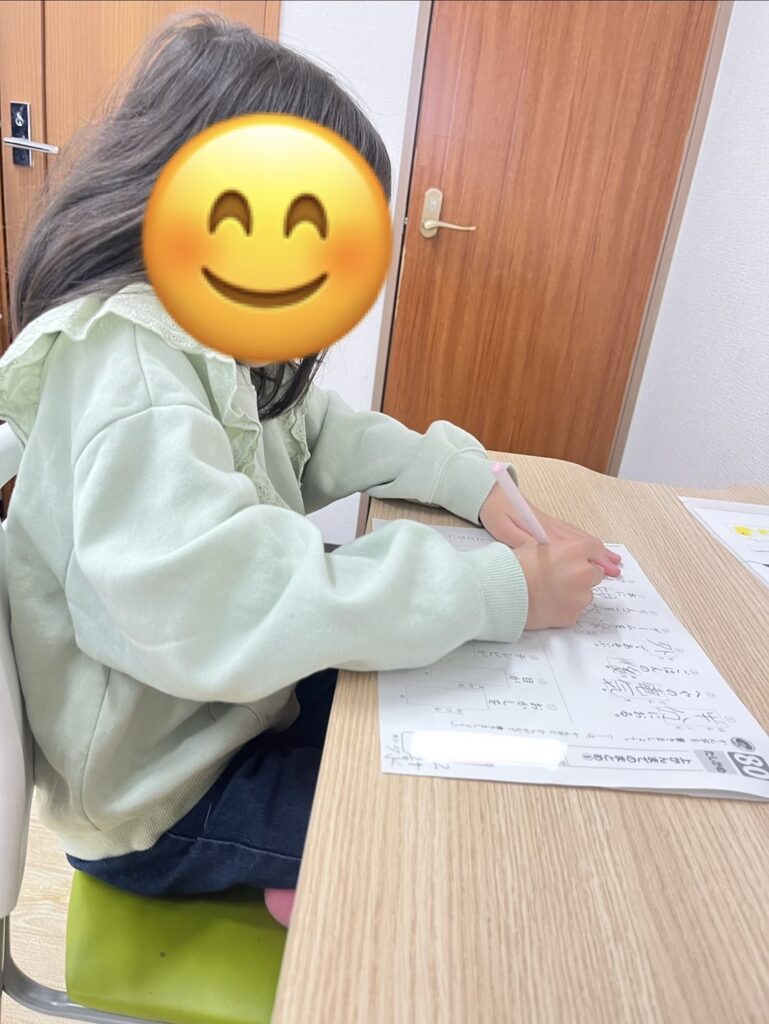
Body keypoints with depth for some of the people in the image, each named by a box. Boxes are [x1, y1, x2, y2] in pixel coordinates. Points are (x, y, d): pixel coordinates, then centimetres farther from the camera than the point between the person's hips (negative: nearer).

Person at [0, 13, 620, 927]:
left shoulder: (205, 332, 2)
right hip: (162, 800, -8)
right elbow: (218, 611, -41)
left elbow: (330, 437, 9)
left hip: (246, 704, 9)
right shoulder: (121, 357, -29)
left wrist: (481, 488, -7)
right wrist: (503, 590, -33)